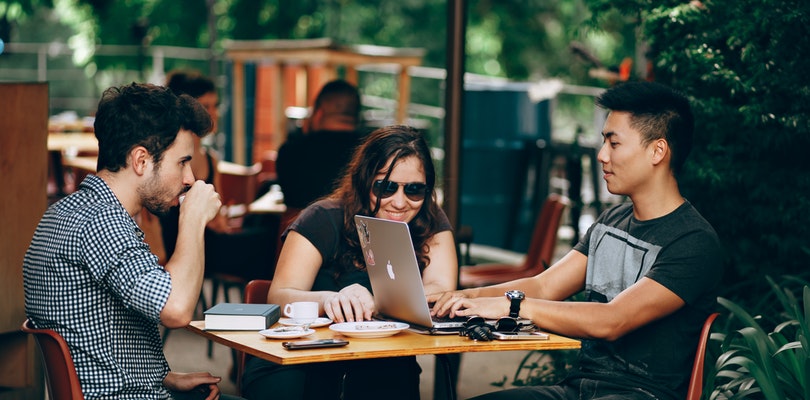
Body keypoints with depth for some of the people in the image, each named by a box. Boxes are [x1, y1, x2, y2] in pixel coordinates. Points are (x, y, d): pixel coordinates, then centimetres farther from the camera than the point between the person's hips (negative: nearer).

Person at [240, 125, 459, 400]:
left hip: (382, 363, 2)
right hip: (304, 354, -1)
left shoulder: (431, 223, 2)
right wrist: (328, 299, -40)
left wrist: (373, 303, -32)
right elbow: (279, 297, -17)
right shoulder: (324, 220, -7)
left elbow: (442, 290, -14)